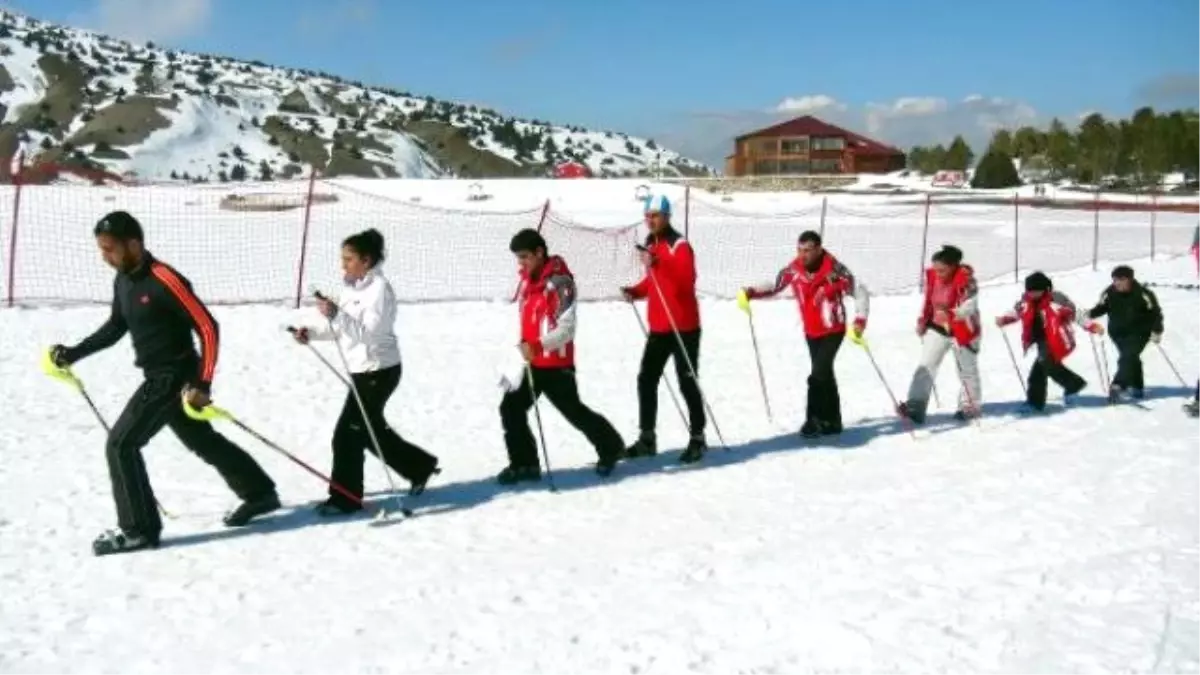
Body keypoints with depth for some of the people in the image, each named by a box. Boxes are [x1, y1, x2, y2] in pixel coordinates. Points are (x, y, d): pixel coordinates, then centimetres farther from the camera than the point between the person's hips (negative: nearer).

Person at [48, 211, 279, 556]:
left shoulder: (165, 281, -22)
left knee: (120, 444, -8)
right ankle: (260, 493, 34)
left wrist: (203, 383, -23)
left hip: (177, 378, -9)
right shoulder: (123, 279, 4)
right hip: (158, 377, 9)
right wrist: (73, 353, 9)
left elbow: (208, 328, -21)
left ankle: (138, 529, 3)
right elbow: (116, 327, 19)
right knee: (204, 441, 19)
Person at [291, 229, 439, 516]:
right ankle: (419, 466, 36)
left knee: (347, 434, -8)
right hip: (362, 371, 10)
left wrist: (336, 314, -34)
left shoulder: (379, 288, -17)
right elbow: (342, 328, 17)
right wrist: (312, 332, 2)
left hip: (378, 371, -10)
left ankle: (345, 498, 3)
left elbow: (369, 331, -25)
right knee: (372, 431, 20)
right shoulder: (353, 287, 10)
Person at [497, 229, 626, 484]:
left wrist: (538, 346, -33)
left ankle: (610, 447, 30)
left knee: (574, 411, 7)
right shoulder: (527, 279, 9)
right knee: (511, 408, -1)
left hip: (556, 363, -7)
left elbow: (566, 329, -22)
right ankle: (524, 464, 8)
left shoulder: (559, 281, -17)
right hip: (531, 363, 8)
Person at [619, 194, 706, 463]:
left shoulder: (680, 245, -13)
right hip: (658, 326, 8)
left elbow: (686, 281, -26)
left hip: (683, 326, -8)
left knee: (687, 382, -2)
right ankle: (647, 438, 16)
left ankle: (697, 438, 10)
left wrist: (657, 265, -35)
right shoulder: (650, 244, 13)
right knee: (646, 379, 7)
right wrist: (635, 291, 5)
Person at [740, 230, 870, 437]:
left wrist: (860, 320, -26)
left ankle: (815, 420, -7)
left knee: (818, 375, -17)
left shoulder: (834, 270, -22)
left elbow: (860, 292, -15)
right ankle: (832, 420, 27)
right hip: (811, 332, 6)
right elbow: (774, 285, 3)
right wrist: (752, 292, -14)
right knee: (824, 374, 15)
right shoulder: (794, 269, -9)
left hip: (833, 331, -5)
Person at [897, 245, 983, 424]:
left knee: (967, 370, 13)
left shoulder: (966, 279, -22)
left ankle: (970, 407, 31)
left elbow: (969, 306, -28)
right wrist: (922, 321, 6)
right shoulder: (932, 276, -5)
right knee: (926, 366, -7)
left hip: (962, 330, -4)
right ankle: (916, 407, -13)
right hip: (937, 327, 5)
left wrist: (950, 314, -44)